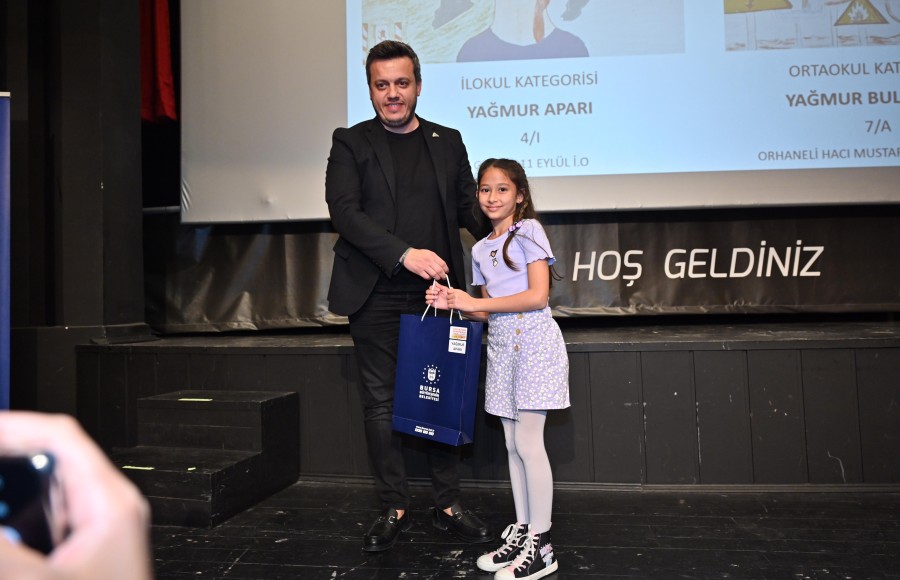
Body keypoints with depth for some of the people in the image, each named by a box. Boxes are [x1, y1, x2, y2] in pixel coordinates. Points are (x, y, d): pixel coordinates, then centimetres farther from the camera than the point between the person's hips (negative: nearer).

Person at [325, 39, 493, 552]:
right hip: (377, 299, -1)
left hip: (436, 295, 2)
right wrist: (405, 253, -20)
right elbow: (344, 211, -9)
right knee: (382, 403, 6)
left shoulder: (448, 141, 12)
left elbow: (468, 206, 13)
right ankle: (395, 509, 21)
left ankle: (449, 505, 23)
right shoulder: (351, 143, 4)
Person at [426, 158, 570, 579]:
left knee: (528, 442, -7)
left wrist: (475, 303, -14)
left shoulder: (528, 230, -5)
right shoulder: (480, 249, 15)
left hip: (532, 340, -7)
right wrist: (453, 304, -2)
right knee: (513, 445, 10)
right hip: (501, 344, 7)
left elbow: (537, 296, -14)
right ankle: (521, 532, 20)